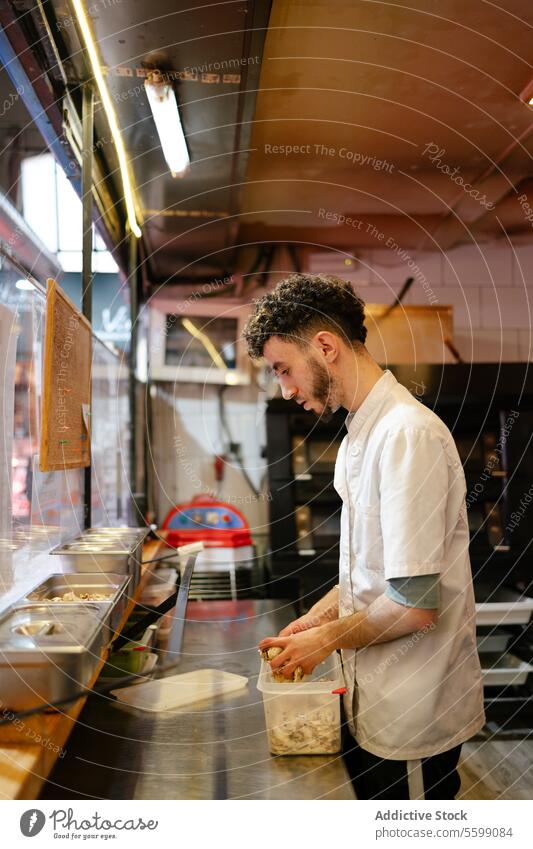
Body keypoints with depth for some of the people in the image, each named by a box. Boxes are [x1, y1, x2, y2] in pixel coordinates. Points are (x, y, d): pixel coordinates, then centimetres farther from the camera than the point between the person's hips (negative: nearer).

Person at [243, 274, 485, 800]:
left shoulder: (408, 432, -23)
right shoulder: (360, 434, 9)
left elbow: (414, 605, -25)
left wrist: (326, 640, -11)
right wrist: (317, 618, 6)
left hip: (413, 716, -9)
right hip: (373, 699, 9)